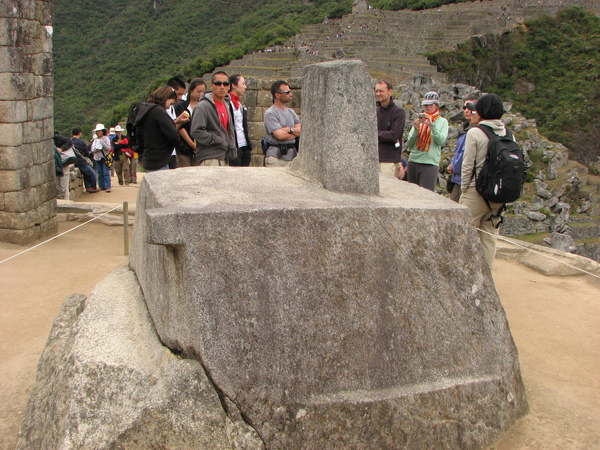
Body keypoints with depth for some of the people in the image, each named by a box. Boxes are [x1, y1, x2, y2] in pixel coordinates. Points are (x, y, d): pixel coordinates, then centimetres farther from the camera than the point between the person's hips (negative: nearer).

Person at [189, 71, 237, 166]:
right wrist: (217, 140, -15)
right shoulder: (203, 106, -11)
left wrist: (232, 147, 9)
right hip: (209, 158, -8)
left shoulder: (226, 105, 16)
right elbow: (196, 131, -18)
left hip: (223, 157, 8)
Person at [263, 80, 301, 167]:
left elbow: (302, 130, 8)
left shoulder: (291, 112, 18)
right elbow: (280, 135, -15)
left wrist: (289, 129, -9)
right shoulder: (270, 113, -5)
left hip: (292, 156, 6)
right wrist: (296, 132, 1)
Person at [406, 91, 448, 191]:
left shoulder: (442, 122, 8)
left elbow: (441, 141, -9)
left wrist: (432, 125, -16)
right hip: (413, 161, 3)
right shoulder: (419, 120, 13)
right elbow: (409, 144, 7)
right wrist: (416, 130, -9)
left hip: (430, 162, -3)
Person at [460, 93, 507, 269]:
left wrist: (464, 188, 1)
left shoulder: (475, 132, -10)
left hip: (477, 189, -5)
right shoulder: (508, 133, 3)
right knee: (490, 234, 12)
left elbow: (468, 164, -9)